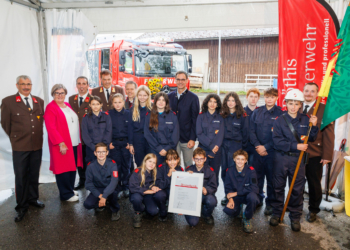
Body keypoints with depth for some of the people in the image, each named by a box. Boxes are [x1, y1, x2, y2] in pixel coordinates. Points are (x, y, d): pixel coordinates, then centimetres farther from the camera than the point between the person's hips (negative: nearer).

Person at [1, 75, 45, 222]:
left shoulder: (39, 101, 6)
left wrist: (38, 137, 9)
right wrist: (15, 138, 7)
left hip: (37, 145, 4)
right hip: (20, 147, -3)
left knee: (34, 175, 17)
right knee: (21, 177, 7)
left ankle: (33, 199, 36)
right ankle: (22, 207, 22)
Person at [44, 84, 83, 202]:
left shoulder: (68, 105, 15)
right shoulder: (50, 108, -8)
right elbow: (51, 128, -15)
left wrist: (79, 139, 13)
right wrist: (61, 143, -20)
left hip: (74, 144, 7)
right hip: (62, 145, -7)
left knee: (73, 167, 13)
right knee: (63, 168, 1)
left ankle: (70, 189, 29)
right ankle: (66, 194, 13)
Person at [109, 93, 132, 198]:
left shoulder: (128, 114, 3)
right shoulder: (109, 114, 3)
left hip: (126, 143, 0)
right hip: (114, 143, 0)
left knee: (126, 166, 4)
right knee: (116, 166, 2)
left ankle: (126, 187, 17)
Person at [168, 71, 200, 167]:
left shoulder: (193, 98, -1)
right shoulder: (170, 96, 7)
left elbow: (195, 120, -3)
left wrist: (192, 139, -8)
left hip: (187, 138, -2)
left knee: (188, 164, 8)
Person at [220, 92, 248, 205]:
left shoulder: (242, 115, 1)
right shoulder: (222, 115, 8)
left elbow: (244, 131, 4)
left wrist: (243, 145, 5)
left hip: (236, 145, -3)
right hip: (223, 144, 3)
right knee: (224, 170, 6)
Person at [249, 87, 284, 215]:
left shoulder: (281, 113, -4)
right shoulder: (257, 112, 6)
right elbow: (251, 131, 4)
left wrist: (266, 147, -12)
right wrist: (257, 145, -8)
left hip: (272, 151, -3)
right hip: (258, 150, 3)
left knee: (271, 178, 6)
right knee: (257, 176, 12)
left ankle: (270, 203, 21)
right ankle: (258, 199, 30)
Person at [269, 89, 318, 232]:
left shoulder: (305, 120, 4)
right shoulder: (279, 121, -2)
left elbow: (311, 139, 5)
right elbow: (277, 142, -10)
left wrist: (314, 126, -10)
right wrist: (295, 146, -17)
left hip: (298, 159, 1)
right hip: (281, 158, -1)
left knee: (297, 189, 7)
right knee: (278, 187, 9)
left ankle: (295, 216, 23)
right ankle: (277, 212, 26)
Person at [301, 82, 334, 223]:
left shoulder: (324, 109, -5)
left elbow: (328, 133, -7)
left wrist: (327, 155, -11)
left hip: (315, 154, -3)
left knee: (314, 184, 10)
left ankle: (313, 210, 29)